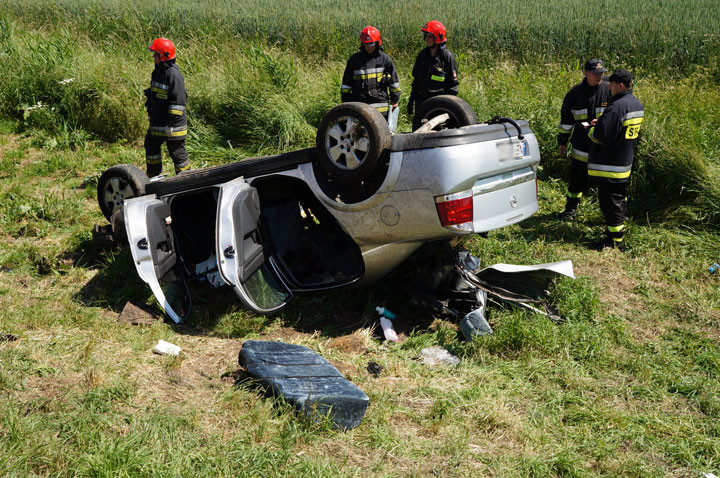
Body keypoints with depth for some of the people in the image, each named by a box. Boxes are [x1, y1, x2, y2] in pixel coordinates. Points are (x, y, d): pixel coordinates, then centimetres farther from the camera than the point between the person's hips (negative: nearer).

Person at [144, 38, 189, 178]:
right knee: (151, 145, 19)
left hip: (172, 125, -9)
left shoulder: (174, 74, -19)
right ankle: (153, 176, 33)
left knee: (176, 150, 1)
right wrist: (150, 113, 24)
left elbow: (178, 101, -22)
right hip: (156, 123, 10)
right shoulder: (157, 72, 11)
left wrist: (171, 123, -22)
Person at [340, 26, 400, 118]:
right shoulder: (354, 59, 6)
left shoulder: (384, 59, 4)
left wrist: (394, 101, 11)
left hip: (380, 105, 0)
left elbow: (394, 81, 10)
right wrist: (346, 103, 8)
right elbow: (346, 84, 10)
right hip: (359, 106, 0)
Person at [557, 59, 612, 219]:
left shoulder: (609, 90, -3)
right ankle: (571, 209, 29)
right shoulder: (576, 92, 1)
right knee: (577, 177, 11)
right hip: (581, 146, 1)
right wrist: (562, 141, 8)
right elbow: (566, 118, 8)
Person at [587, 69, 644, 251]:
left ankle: (615, 240, 0)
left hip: (609, 165, -10)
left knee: (610, 201, -3)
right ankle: (619, 226, 35)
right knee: (620, 197, 22)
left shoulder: (617, 107, -23)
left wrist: (590, 130, -5)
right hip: (625, 162, 10)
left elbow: (602, 136, -26)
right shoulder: (637, 105, 9)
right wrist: (601, 122, 11)